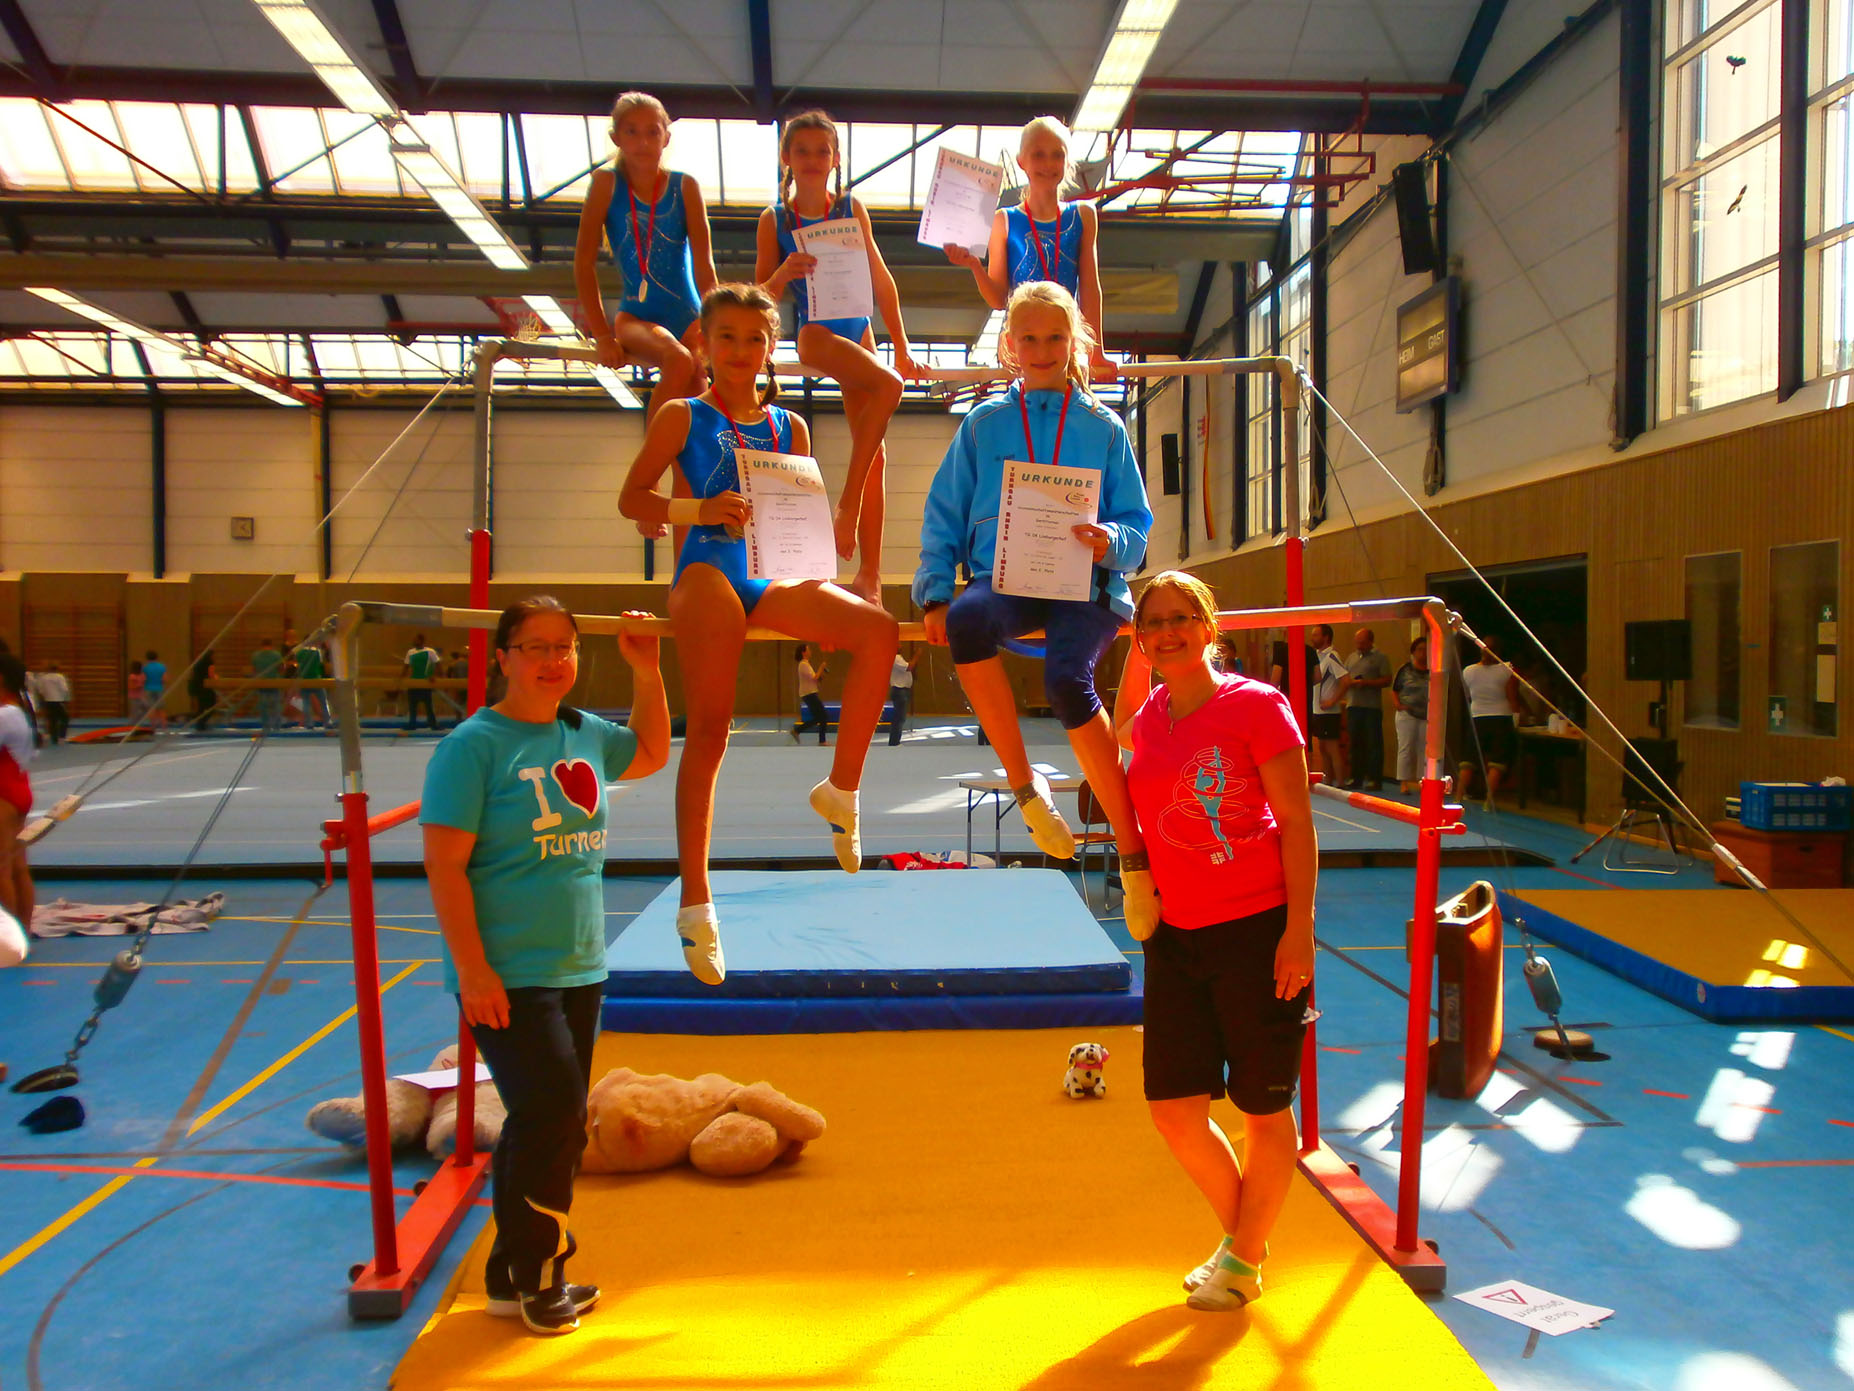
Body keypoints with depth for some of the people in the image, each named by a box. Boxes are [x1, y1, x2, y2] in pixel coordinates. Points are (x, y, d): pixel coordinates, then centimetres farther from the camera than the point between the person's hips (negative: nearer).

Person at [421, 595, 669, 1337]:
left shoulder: (584, 735, 8)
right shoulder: (474, 745, -12)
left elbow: (651, 752, 28)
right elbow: (445, 865, -15)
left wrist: (646, 672, 14)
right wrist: (472, 970, -19)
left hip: (579, 970, 7)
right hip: (507, 976, -7)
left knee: (556, 1125, 13)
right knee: (550, 1114, -11)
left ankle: (519, 1276, 28)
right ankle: (533, 1277, 9)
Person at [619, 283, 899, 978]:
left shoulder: (789, 426, 19)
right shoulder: (682, 417, 9)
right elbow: (631, 498, 6)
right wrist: (698, 510, -12)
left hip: (775, 575, 4)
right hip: (709, 570, -4)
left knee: (877, 629, -21)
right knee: (708, 731, -16)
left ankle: (841, 790, -6)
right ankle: (696, 902, -11)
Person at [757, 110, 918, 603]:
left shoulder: (852, 209, 7)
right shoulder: (774, 220, 1)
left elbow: (880, 279, 11)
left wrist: (901, 346, 9)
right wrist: (785, 272, -22)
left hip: (857, 331, 4)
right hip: (813, 332, -4)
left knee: (873, 451, -1)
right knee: (887, 386, -30)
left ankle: (870, 573, 3)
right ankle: (848, 500, -19)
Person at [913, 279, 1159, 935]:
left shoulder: (1103, 428, 13)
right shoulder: (983, 424, 14)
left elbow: (1137, 525, 11)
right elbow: (943, 517, 11)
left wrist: (1110, 542, -13)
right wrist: (934, 594, -4)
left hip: (1084, 585, -1)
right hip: (1004, 579, 1)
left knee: (1067, 679, -33)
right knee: (967, 621, -37)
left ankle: (1133, 854, -21)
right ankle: (1026, 788, -22)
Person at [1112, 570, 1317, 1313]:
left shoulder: (1256, 705, -9)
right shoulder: (1150, 715, 7)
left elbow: (1298, 825, -10)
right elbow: (1118, 729, 34)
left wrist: (1299, 932, -16)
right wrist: (1134, 647, 21)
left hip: (1258, 932, -6)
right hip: (1175, 938, 6)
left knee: (1263, 1107, 8)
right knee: (1174, 1108, 9)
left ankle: (1245, 1259, 29)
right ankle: (1239, 1232, 35)